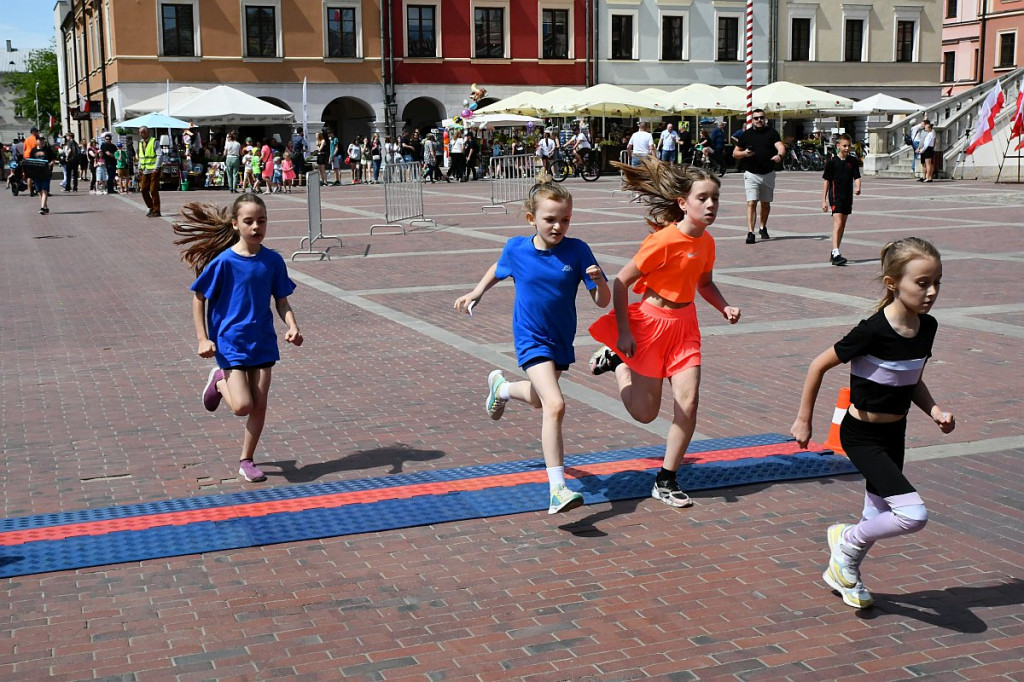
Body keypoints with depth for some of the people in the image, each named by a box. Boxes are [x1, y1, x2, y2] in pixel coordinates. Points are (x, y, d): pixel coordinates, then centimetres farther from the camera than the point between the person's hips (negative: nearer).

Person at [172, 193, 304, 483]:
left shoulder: (273, 261, -3)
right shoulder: (223, 262, -13)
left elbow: (282, 301, 6)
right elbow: (199, 298, -5)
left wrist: (292, 326, -12)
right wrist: (203, 339, -10)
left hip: (263, 342, 4)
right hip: (231, 341, -4)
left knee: (260, 405, 5)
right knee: (242, 406, -12)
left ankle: (246, 461, 23)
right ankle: (219, 381, 22)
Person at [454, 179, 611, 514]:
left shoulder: (577, 251, -12)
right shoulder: (516, 248, -10)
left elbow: (603, 301, -13)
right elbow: (498, 270, 15)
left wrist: (598, 281, -32)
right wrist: (475, 294, 19)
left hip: (561, 339, 3)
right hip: (531, 340, -3)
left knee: (539, 400, 26)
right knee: (555, 405, -22)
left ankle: (501, 386, 61)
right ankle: (557, 490, -23)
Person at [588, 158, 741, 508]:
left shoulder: (706, 242, 0)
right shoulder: (664, 241, -22)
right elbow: (621, 282, -18)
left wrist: (725, 307, 0)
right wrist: (623, 332, -19)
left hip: (685, 324, 6)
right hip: (651, 321, -6)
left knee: (688, 402, -4)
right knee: (645, 412, 5)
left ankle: (666, 481, 9)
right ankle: (616, 361, 33)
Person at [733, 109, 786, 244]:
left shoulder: (772, 133, 4)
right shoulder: (746, 135, 4)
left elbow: (780, 146, -12)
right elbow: (735, 153, 9)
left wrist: (780, 155, -34)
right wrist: (744, 153, -13)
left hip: (768, 174, 2)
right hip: (751, 174, -2)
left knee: (766, 204, 15)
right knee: (751, 203, -14)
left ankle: (763, 228, 35)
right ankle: (750, 232, -19)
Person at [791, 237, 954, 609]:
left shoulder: (927, 327, -3)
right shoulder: (873, 331, -25)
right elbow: (819, 365, -15)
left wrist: (934, 410, -5)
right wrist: (803, 420, -8)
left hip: (894, 433, 8)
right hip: (862, 435, -7)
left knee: (879, 517, 18)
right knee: (913, 515, -18)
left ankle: (842, 573, 42)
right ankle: (848, 542, 8)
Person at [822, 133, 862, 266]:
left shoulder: (853, 161, 6)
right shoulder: (832, 161, -5)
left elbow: (857, 177, 3)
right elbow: (826, 181, -2)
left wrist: (857, 188, -20)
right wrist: (824, 200, -4)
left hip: (848, 197, 5)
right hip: (835, 196, -5)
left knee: (842, 225, 10)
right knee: (838, 223, -18)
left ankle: (834, 253, 20)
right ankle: (836, 254, -27)